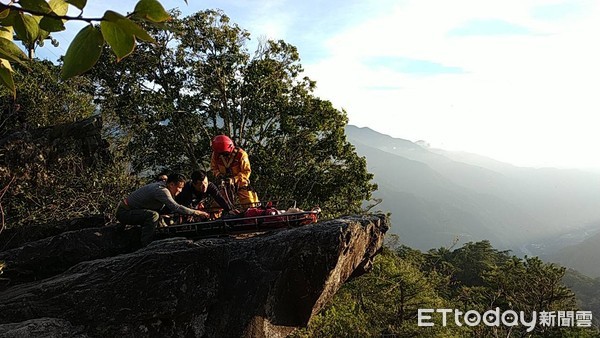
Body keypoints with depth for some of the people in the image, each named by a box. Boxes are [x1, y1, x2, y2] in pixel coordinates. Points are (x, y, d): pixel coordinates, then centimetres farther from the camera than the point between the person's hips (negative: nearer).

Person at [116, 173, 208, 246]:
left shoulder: (161, 185, 5)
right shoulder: (161, 190, -25)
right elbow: (175, 207, -35)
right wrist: (197, 212, -29)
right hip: (124, 212, -10)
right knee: (153, 215, -30)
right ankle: (145, 246, -24)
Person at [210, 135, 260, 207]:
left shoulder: (241, 154, -23)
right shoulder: (215, 155, -14)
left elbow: (246, 172, -20)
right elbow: (214, 168, 1)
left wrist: (234, 179, -32)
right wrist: (219, 174, -21)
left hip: (240, 181, -2)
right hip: (225, 182, 3)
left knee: (249, 204, -8)